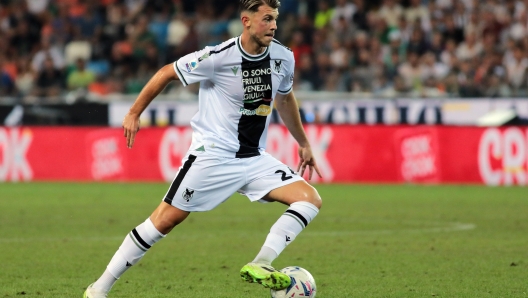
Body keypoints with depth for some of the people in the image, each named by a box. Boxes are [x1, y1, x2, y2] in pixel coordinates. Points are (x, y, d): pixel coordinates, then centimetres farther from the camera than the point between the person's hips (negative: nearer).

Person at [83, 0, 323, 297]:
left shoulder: (283, 58, -1)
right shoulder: (218, 57, -18)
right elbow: (167, 73, -5)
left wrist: (304, 144, 26)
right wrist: (134, 113, -2)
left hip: (255, 159, 6)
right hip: (213, 155, -6)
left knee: (311, 199, -12)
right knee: (166, 219, -7)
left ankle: (260, 265, -20)